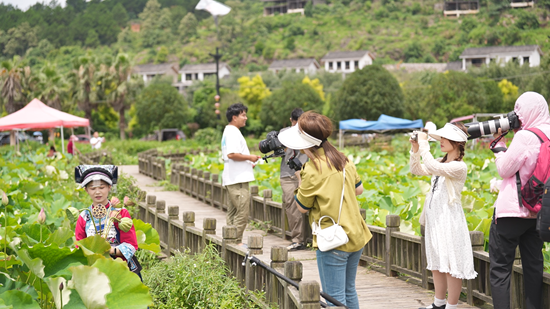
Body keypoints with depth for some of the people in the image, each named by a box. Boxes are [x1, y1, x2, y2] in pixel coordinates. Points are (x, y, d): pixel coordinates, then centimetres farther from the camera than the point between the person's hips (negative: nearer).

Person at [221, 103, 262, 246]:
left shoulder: (229, 131, 20)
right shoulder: (233, 132, -14)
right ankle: (236, 242, -8)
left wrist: (248, 162, 19)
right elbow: (231, 154, -25)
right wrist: (250, 157, -14)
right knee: (242, 212, -10)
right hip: (238, 180, -11)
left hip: (233, 179, 11)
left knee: (233, 212, 14)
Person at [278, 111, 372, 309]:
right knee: (349, 291, 20)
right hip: (356, 237, 8)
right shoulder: (343, 160, 5)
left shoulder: (312, 171, -17)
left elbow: (302, 207, -6)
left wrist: (300, 179, 3)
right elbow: (359, 189, 17)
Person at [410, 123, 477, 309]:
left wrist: (424, 144, -22)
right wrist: (415, 149, 3)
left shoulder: (459, 167, -15)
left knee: (451, 267, -5)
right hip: (435, 219, 9)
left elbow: (432, 167, -29)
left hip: (449, 220, -9)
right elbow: (416, 170, 17)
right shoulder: (441, 164, 12)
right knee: (436, 264, 16)